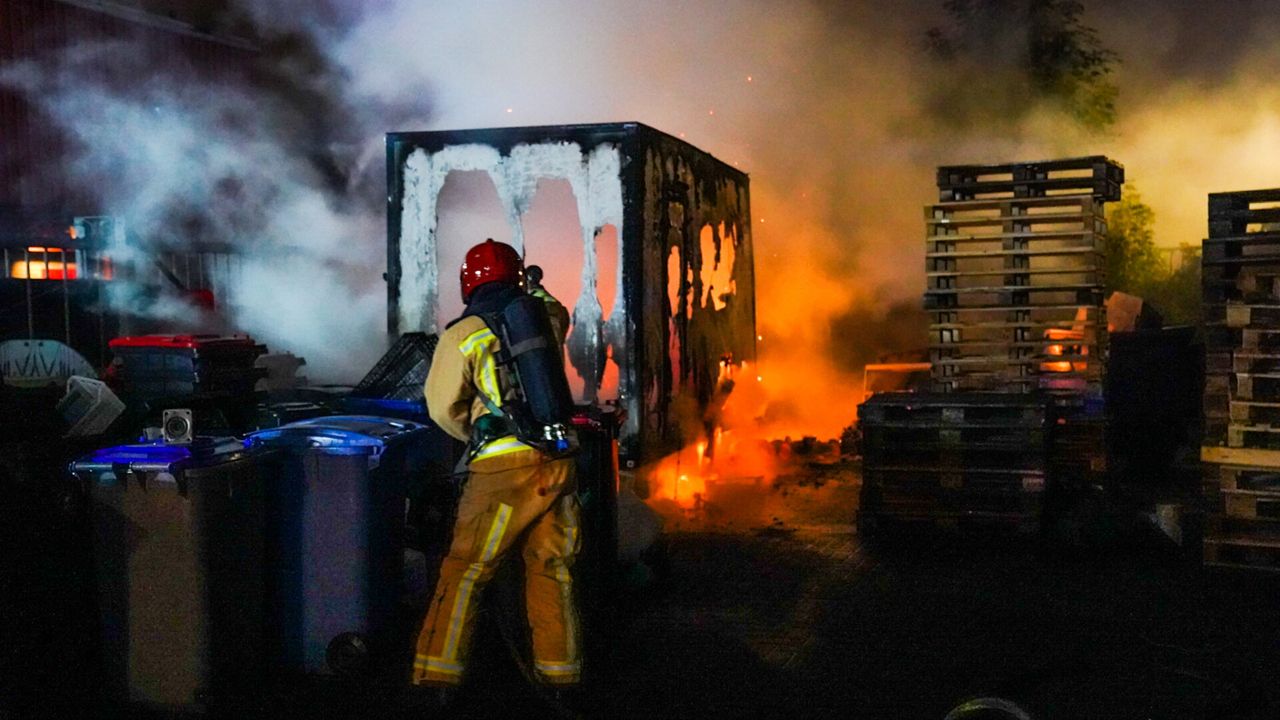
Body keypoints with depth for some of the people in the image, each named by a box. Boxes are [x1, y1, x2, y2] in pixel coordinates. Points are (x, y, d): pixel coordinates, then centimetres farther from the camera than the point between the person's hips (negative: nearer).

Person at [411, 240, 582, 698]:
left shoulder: (462, 335, -3)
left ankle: (437, 678, -2)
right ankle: (561, 674, 21)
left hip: (503, 469, -4)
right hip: (557, 464, 5)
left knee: (464, 572, 1)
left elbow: (443, 407, -1)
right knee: (552, 570, 14)